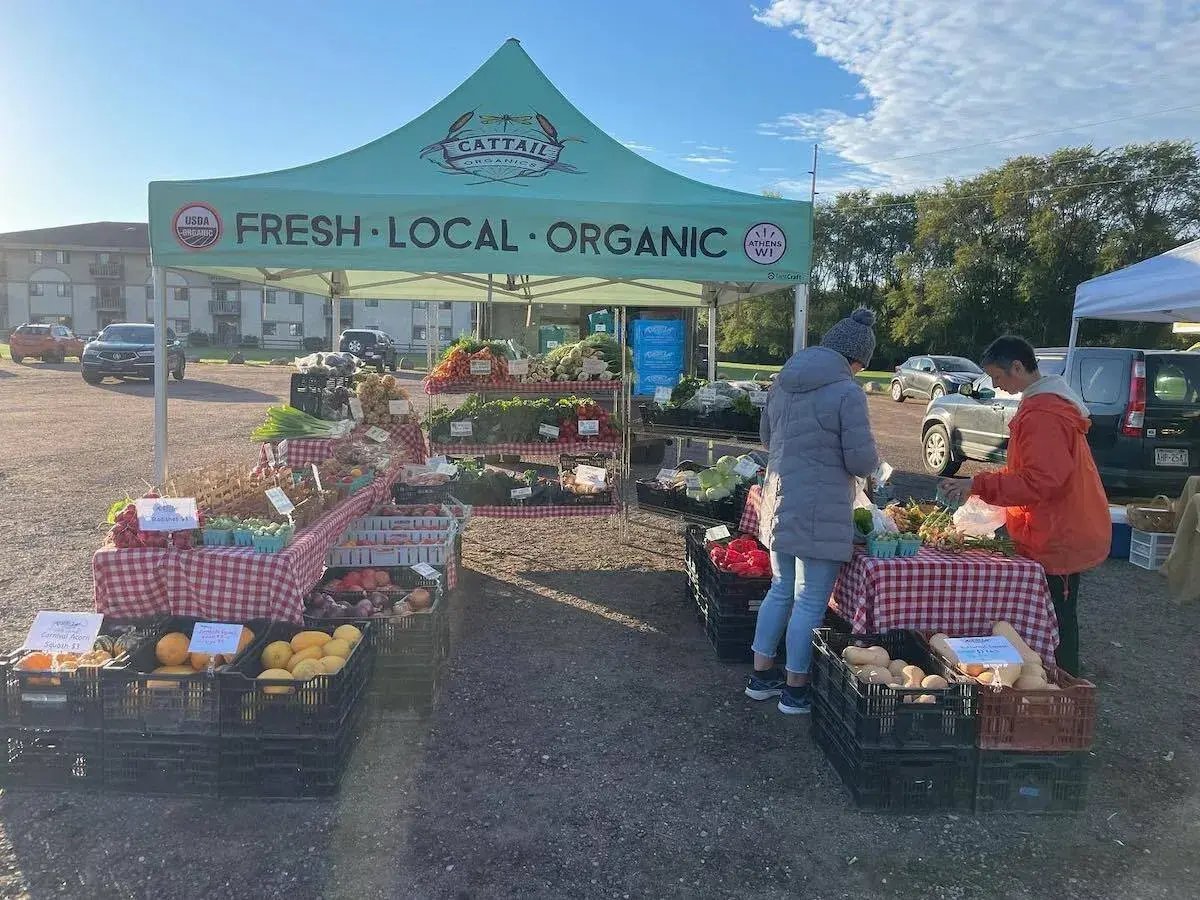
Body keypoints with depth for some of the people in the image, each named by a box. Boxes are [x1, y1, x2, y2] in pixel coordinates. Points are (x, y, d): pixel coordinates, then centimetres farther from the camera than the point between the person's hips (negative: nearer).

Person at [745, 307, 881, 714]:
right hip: (820, 513, -7)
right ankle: (795, 690, 18)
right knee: (810, 603, 6)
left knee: (780, 591, 20)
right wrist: (871, 460, 7)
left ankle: (761, 676, 30)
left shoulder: (783, 382, 7)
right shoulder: (847, 392, -15)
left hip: (778, 504, 8)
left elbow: (766, 439, 18)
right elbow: (861, 460, -15)